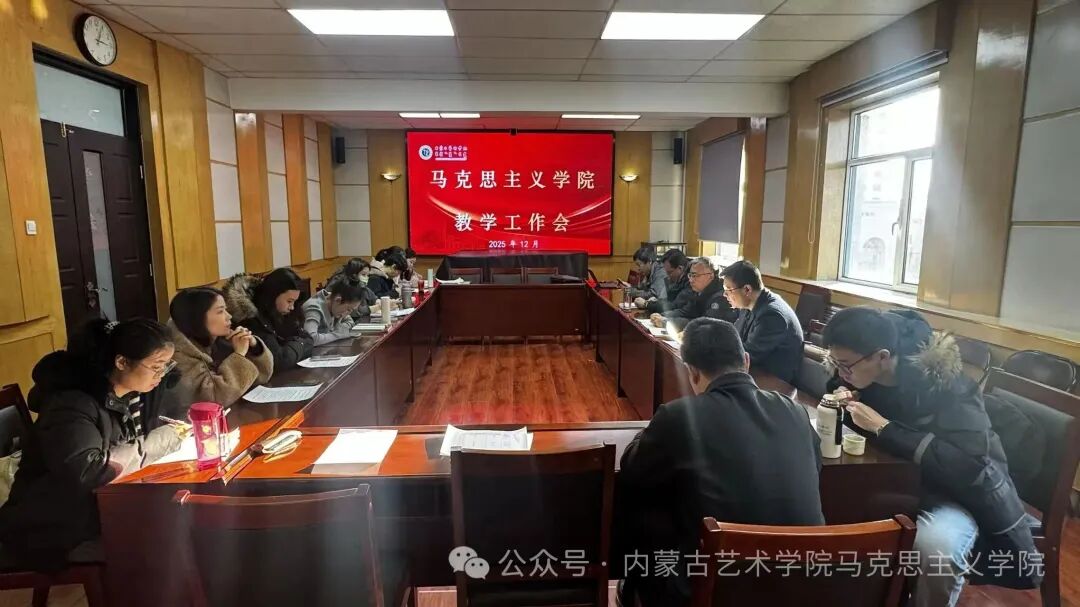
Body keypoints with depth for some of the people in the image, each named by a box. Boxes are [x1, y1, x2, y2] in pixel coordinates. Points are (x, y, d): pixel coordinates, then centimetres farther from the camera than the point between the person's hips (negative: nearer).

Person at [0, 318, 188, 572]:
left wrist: (197, 424, -11)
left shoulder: (143, 387, -3)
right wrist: (155, 443, -26)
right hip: (58, 529, -7)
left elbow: (182, 413, 12)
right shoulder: (72, 403, -25)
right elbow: (84, 471, -39)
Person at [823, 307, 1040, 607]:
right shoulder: (862, 365, -12)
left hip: (959, 488, -5)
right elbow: (841, 385, 9)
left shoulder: (942, 381, -28)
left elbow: (969, 466, -33)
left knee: (935, 548, -36)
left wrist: (884, 428, -34)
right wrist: (843, 397, -15)